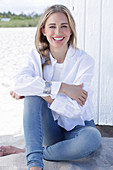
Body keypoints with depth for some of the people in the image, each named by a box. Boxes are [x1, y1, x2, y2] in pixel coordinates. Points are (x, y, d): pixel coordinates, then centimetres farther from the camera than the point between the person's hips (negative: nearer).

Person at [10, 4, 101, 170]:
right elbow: (19, 82, -26)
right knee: (33, 95, -26)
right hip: (49, 129, 1)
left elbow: (75, 108, -20)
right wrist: (62, 87, -29)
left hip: (77, 128, -1)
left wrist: (42, 91, -22)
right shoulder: (36, 57, -3)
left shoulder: (84, 60, -12)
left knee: (92, 138, -35)